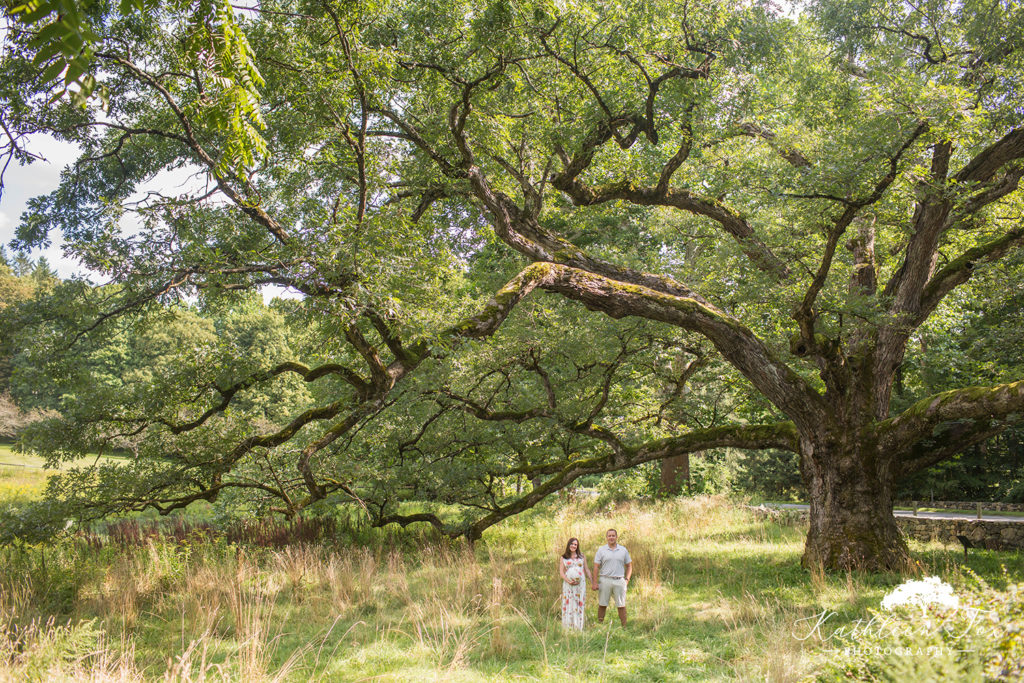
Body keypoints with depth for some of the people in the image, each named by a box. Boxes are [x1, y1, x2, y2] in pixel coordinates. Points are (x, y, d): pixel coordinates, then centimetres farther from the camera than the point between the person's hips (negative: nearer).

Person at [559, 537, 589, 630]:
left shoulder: (582, 557, 12)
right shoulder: (563, 558, 8)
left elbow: (586, 570, 14)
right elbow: (561, 572, 3)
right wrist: (568, 581, -13)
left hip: (580, 584, 1)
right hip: (568, 585, -1)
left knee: (579, 604, 0)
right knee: (569, 604, -4)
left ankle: (578, 628, 5)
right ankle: (568, 628, 0)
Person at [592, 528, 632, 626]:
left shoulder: (623, 550, 9)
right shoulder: (601, 550, 3)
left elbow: (629, 566, 15)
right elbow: (596, 567, 1)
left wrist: (627, 579, 2)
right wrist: (595, 582, -6)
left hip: (619, 581, 1)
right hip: (605, 580, -1)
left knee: (621, 605, 3)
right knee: (602, 605, 3)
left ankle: (624, 627, 9)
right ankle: (600, 625, 11)